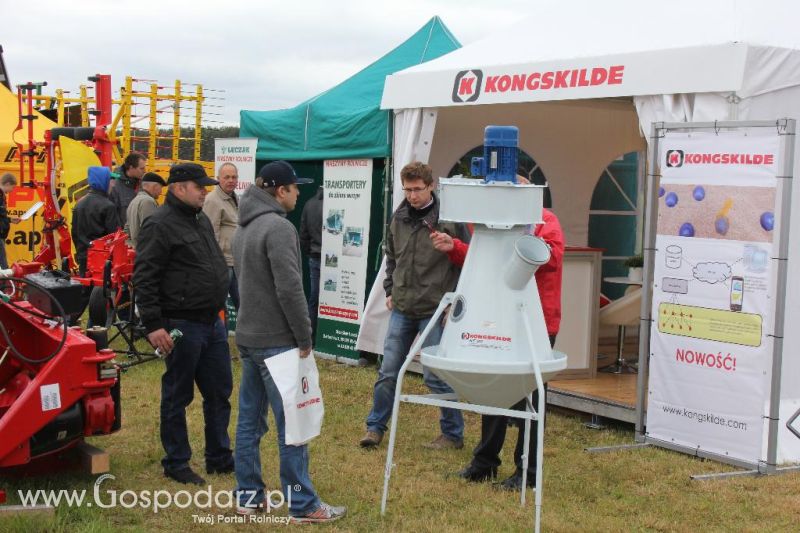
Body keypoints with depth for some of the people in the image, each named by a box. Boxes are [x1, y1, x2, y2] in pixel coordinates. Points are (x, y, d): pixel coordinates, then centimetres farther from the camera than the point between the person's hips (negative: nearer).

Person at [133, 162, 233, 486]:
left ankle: (219, 458, 26)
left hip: (212, 322, 9)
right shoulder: (160, 225, -13)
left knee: (219, 392, 14)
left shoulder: (201, 220, 14)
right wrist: (153, 325, -22)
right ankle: (176, 463, 17)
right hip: (182, 325, -9)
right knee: (178, 396, 5)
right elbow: (144, 278, -18)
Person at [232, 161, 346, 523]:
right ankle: (303, 506, 3)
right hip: (275, 341, -9)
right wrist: (304, 338, -13)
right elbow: (290, 289, -22)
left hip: (247, 337, 10)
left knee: (249, 419, 13)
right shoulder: (279, 227, -17)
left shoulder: (244, 227, 13)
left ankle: (248, 495, 21)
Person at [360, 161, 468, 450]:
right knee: (388, 372, 8)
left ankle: (453, 434, 16)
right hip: (401, 308, 5)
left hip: (435, 311, -5)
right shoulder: (399, 218, 7)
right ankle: (375, 427, 22)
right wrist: (390, 291, 13)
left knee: (436, 375, 0)